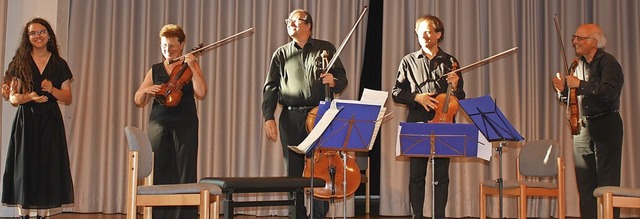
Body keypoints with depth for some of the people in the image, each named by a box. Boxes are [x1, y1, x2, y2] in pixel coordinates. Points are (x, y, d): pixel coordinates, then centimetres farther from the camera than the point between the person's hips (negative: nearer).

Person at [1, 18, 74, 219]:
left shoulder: (59, 65, 8)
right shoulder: (20, 63, 5)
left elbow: (68, 99, 7)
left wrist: (52, 89, -12)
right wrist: (30, 97, -19)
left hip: (50, 122, 1)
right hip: (25, 121, -1)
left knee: (47, 168, -2)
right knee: (24, 167, -2)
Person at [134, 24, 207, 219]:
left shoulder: (190, 66, 7)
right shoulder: (155, 70, 14)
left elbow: (201, 93, -8)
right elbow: (138, 101, 14)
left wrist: (192, 67, -13)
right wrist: (146, 90, -7)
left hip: (185, 125, -2)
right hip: (159, 124, 3)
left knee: (184, 174, -4)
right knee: (159, 174, 0)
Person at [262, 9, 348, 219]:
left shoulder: (326, 49, 9)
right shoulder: (281, 54, 12)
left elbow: (342, 79, 10)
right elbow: (270, 87, 6)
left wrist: (333, 81, -13)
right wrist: (268, 117, -5)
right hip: (291, 118, 1)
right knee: (294, 172, 4)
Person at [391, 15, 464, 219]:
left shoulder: (450, 62, 9)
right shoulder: (409, 61, 8)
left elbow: (460, 98, 11)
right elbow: (396, 93, 7)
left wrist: (455, 87, -10)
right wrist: (417, 97, -9)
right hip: (417, 124, 0)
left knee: (441, 175, 2)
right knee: (416, 175, 1)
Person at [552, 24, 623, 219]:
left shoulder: (607, 62, -9)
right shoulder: (579, 64, 12)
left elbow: (610, 93, -25)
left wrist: (580, 85, -21)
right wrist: (563, 90, -3)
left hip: (605, 126, -7)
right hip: (583, 127, 7)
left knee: (607, 181, -4)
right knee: (585, 181, 9)